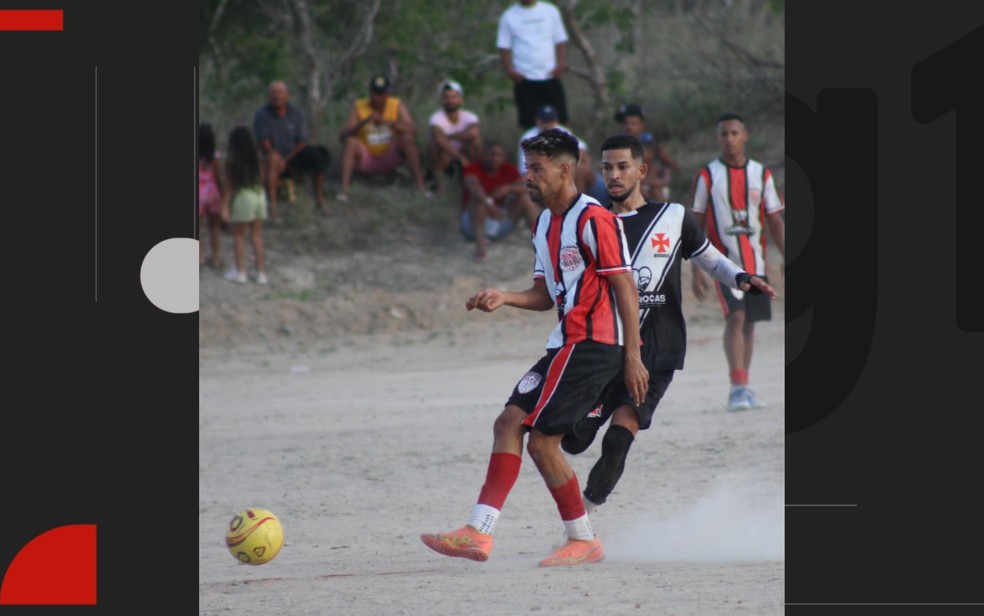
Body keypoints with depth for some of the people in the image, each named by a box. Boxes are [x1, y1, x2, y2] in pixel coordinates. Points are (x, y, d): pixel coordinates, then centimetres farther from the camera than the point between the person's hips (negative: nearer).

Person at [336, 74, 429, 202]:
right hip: (366, 160, -1)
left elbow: (412, 131, -19)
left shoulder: (397, 105, -6)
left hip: (390, 158, 1)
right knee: (351, 142, -29)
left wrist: (388, 122, -34)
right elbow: (344, 135, -18)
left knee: (407, 138, -25)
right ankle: (344, 189, -38)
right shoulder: (358, 107, -8)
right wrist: (364, 122, -34)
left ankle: (421, 185, -28)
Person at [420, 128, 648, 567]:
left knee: (541, 439, -12)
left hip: (592, 344, -10)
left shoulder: (594, 220, -11)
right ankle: (479, 533, 1)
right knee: (509, 424, 2)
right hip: (567, 345, 10)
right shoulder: (545, 224, 18)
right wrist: (503, 298, 1)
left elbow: (625, 288, -13)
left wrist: (632, 358, -16)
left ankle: (583, 540, -5)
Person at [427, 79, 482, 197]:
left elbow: (474, 132, -35)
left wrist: (448, 136, -28)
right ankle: (439, 182, -21)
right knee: (435, 144, -32)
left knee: (476, 140, -25)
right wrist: (460, 157, -45)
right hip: (443, 161, -2)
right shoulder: (437, 118, -18)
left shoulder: (469, 117, -10)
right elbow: (439, 139, -39)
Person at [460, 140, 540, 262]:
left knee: (525, 198, -11)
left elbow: (527, 189, -12)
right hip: (473, 223, -5)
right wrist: (488, 206, -55)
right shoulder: (473, 169, -16)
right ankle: (480, 243, -44)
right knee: (478, 197, -30)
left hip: (499, 223, 5)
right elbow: (473, 185, -38)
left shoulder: (508, 169, 0)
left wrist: (508, 188, -32)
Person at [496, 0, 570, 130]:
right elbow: (504, 47, 2)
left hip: (550, 77, 1)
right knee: (529, 123, 0)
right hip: (525, 79, -1)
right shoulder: (508, 16, 2)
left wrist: (561, 64, -6)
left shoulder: (550, 11, 5)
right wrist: (509, 69, -13)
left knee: (560, 119, 1)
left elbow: (560, 41, 9)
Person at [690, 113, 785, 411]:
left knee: (749, 322, 8)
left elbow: (775, 221, 11)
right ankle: (739, 387, -22)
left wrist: (787, 259, 2)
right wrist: (696, 271, -4)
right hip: (724, 260, -4)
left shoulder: (762, 174, 8)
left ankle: (741, 389, 17)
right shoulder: (707, 176, 0)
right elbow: (696, 225, 2)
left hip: (756, 262, 4)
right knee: (736, 317, -18)